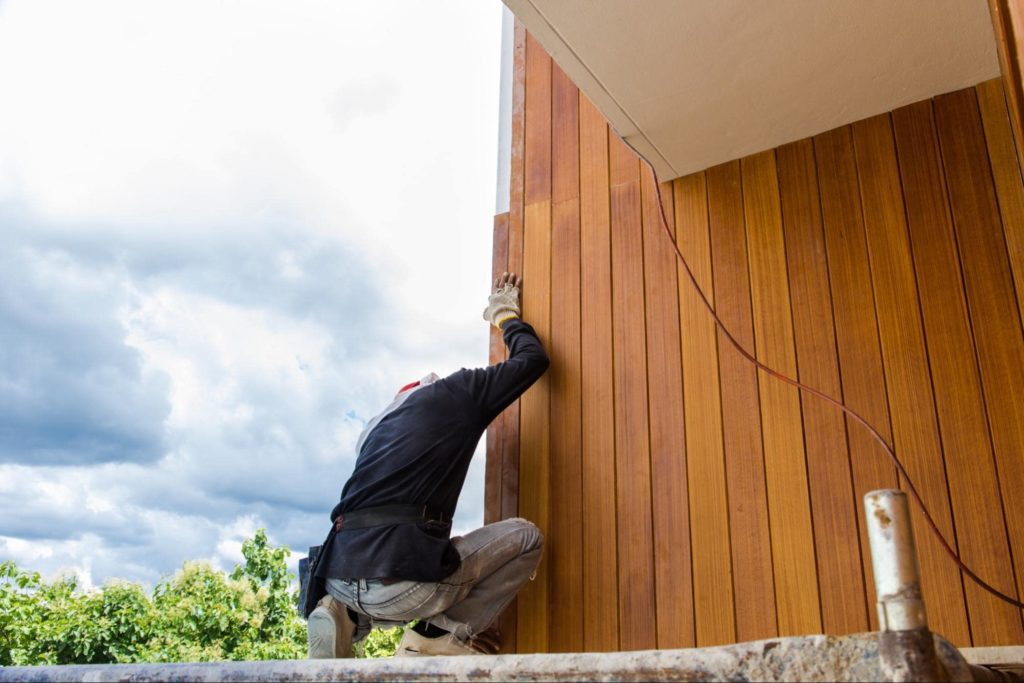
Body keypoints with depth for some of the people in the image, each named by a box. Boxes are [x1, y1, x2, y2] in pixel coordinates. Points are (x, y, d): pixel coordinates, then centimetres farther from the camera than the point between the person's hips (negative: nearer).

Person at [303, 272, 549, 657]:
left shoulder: (378, 426, 32)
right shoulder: (458, 391, 13)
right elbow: (533, 359, 22)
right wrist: (505, 316, 41)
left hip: (339, 576, 6)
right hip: (398, 578, -6)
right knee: (526, 537, 13)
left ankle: (346, 616, 9)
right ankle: (440, 634, 5)